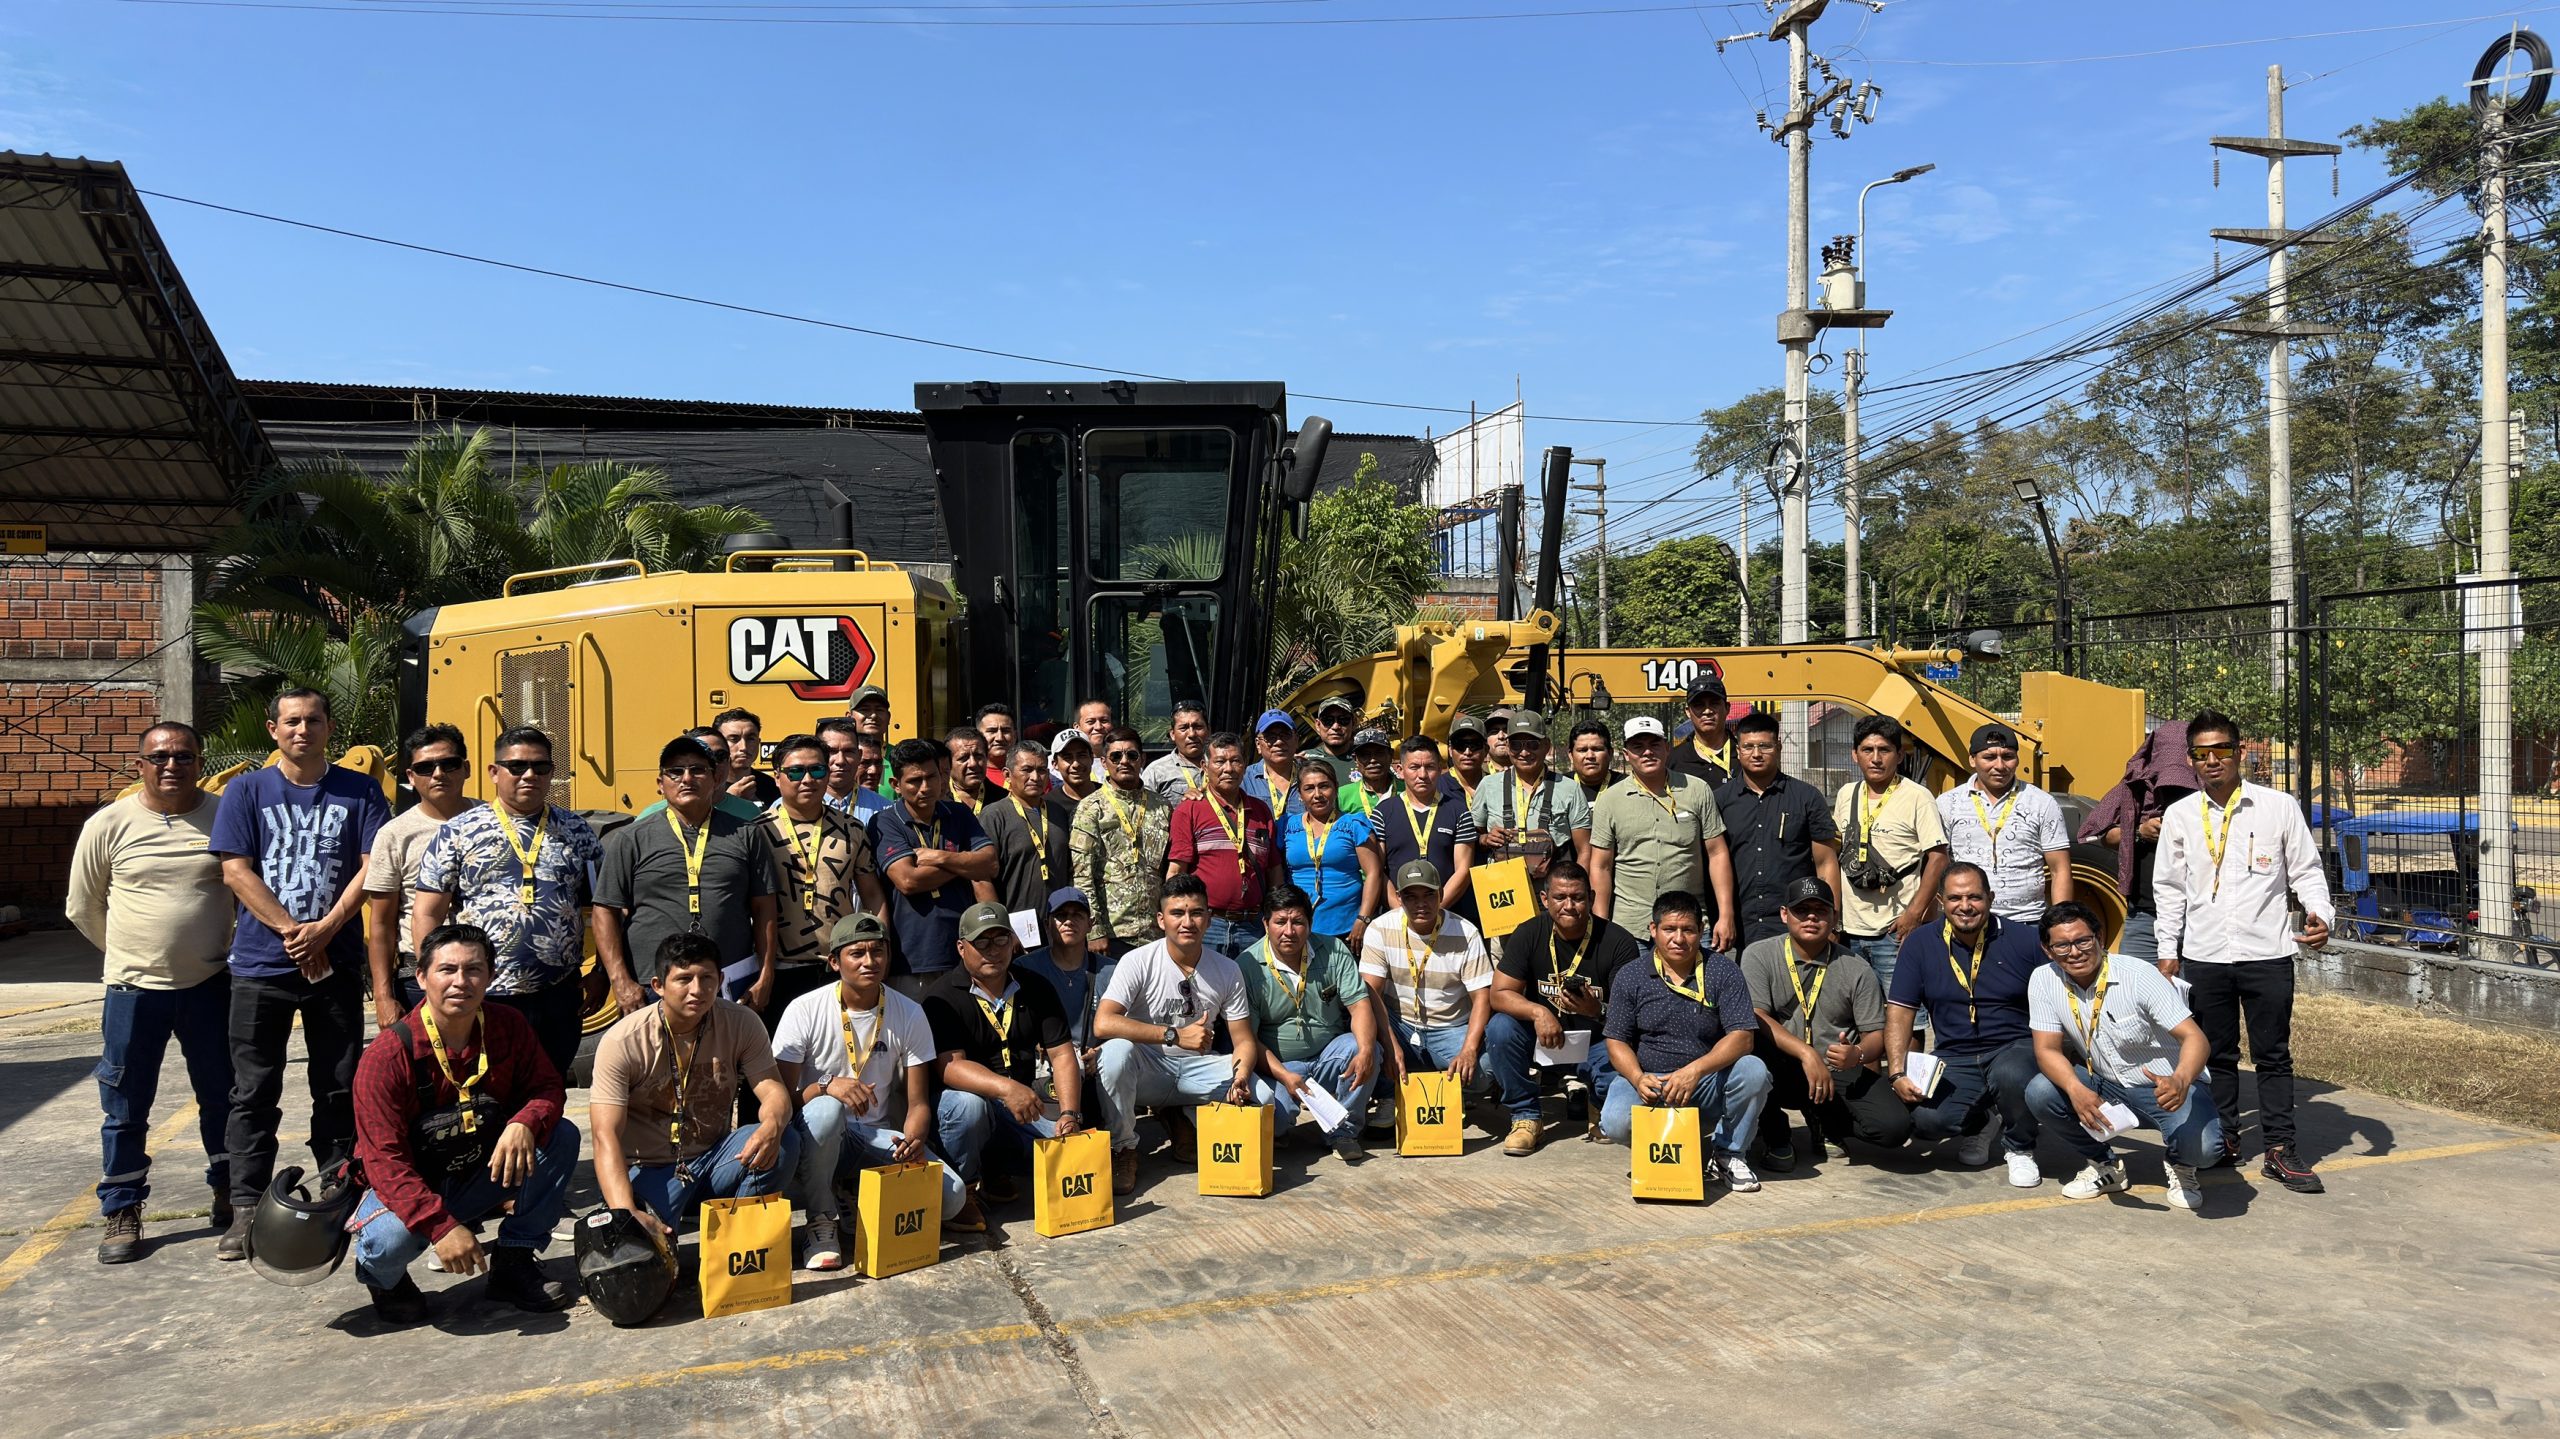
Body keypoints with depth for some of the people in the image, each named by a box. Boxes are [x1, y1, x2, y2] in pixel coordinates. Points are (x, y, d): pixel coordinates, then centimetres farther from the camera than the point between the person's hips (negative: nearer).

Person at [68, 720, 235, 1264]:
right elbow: (82, 908, 8)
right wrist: (134, 953, 11)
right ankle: (121, 1213, 21)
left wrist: (216, 949, 9)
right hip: (134, 991, 0)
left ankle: (228, 1195, 27)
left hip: (210, 986, 1)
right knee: (126, 1108, 8)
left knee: (222, 1097, 11)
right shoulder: (109, 825, -2)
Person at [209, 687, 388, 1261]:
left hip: (337, 963, 0)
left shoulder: (359, 791, 5)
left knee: (339, 1087, 8)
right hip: (260, 965, 0)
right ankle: (246, 1209, 11)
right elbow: (235, 872, -4)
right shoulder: (246, 792, 4)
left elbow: (373, 867, -2)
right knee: (254, 1091, 4)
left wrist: (324, 930, -13)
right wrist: (294, 932, -12)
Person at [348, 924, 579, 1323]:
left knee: (562, 1136, -17)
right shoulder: (388, 1054, -22)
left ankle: (514, 1263, -4)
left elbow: (546, 1087, -4)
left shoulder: (507, 1027, -9)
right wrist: (442, 1226, -35)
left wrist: (525, 1124, -31)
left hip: (481, 1178, 4)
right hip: (407, 1188, -4)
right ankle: (383, 1277, 5)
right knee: (391, 1238, -35)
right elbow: (385, 1159, -25)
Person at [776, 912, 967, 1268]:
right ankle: (822, 1223, -16)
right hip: (819, 1136, -2)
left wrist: (914, 1139, -25)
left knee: (951, 1195, -23)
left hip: (877, 1135, 2)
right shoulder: (805, 1011, -10)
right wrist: (827, 1086, -33)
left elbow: (918, 1103, -2)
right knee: (826, 1109, -40)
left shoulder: (910, 1014, -3)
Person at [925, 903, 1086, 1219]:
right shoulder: (942, 997, -9)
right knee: (968, 1104, -38)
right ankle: (964, 1187, -10)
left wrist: (1070, 1114, -16)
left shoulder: (1036, 988, 5)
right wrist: (1006, 1088, -39)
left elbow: (1062, 1054, 0)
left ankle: (994, 1169, 8)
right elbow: (949, 1065, -22)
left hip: (1023, 1107, 4)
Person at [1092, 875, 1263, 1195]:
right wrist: (1175, 1035, -31)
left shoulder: (1228, 971, -1)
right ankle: (1123, 1149, -13)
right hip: (1146, 1068, -3)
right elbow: (1103, 1024, -27)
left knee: (1259, 1096, -21)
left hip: (1197, 1069, 3)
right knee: (1116, 1050, -36)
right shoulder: (1138, 962, -13)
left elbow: (1244, 1039, 1)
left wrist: (1241, 1075, -24)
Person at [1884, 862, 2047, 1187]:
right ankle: (1979, 1124, 13)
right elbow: (1899, 1012, 2)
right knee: (1923, 1119, -26)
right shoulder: (1921, 944, 3)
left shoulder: (2024, 939, -1)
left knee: (2012, 1075, -37)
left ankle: (2019, 1149, -1)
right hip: (1954, 1060, 2)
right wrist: (1898, 1074, -9)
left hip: (2014, 1049, -1)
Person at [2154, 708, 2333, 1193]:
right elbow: (2169, 888, 11)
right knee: (2217, 1055, 11)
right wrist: (2168, 950, 8)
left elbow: (2306, 870, 4)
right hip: (2203, 956, 2)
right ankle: (2223, 1139, 22)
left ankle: (2280, 1149, 13)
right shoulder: (2179, 816, 5)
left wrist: (2321, 914, -15)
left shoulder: (2278, 807, -1)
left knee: (2273, 1056, 5)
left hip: (2267, 953, -2)